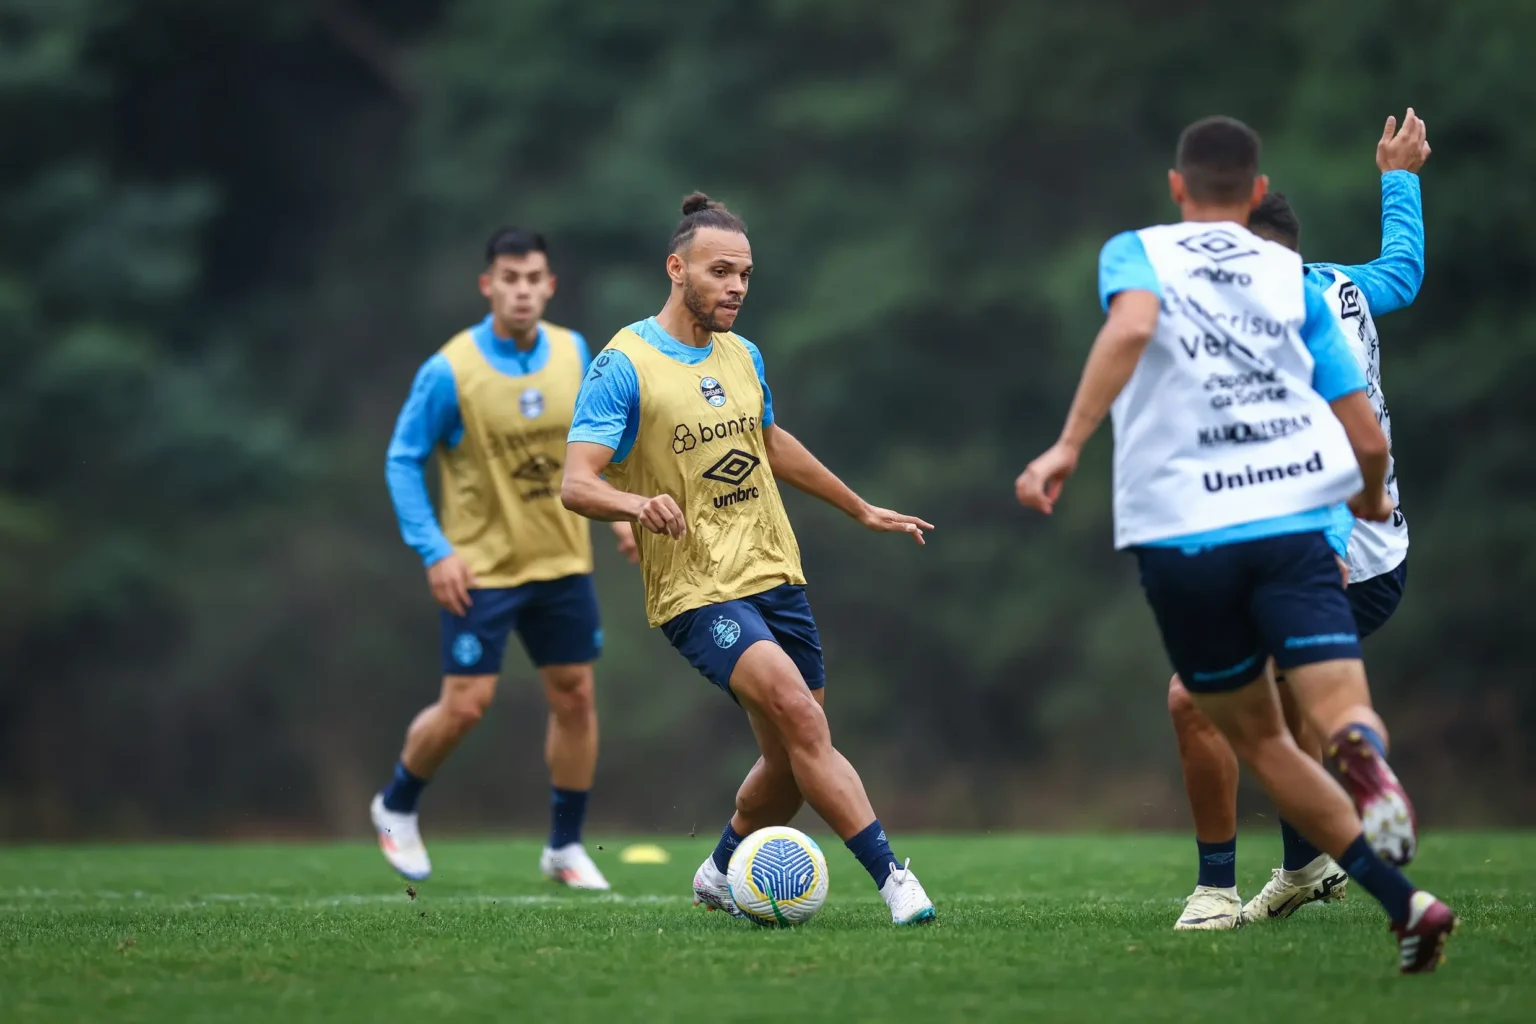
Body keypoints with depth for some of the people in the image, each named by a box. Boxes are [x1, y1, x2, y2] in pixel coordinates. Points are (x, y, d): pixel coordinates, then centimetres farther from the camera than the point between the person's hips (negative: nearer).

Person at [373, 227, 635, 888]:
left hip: (562, 562, 5)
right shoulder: (450, 370, -15)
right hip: (479, 569, -5)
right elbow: (403, 459, -8)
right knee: (466, 705, -6)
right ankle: (396, 807, 21)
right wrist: (433, 551, -14)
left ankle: (565, 846, 17)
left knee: (575, 696, 4)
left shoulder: (571, 352, 0)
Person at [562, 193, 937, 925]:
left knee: (792, 764, 8)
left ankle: (721, 874, 34)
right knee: (798, 712, -26)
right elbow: (576, 484, -18)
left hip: (775, 576, 7)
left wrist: (862, 510, 37)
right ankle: (890, 876, -25)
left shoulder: (742, 356, 11)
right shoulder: (624, 366, -10)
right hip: (697, 591, -7)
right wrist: (638, 503, -39)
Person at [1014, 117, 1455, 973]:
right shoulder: (1293, 278, 15)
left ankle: (1404, 903, 7)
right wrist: (1372, 502, 36)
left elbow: (1131, 326, -17)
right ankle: (1365, 757, -52)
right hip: (1293, 522, 0)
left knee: (1260, 740, 17)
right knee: (1341, 711, -13)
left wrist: (1069, 445, -18)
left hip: (1181, 538, 0)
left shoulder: (1137, 253, 9)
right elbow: (1368, 441, 14)